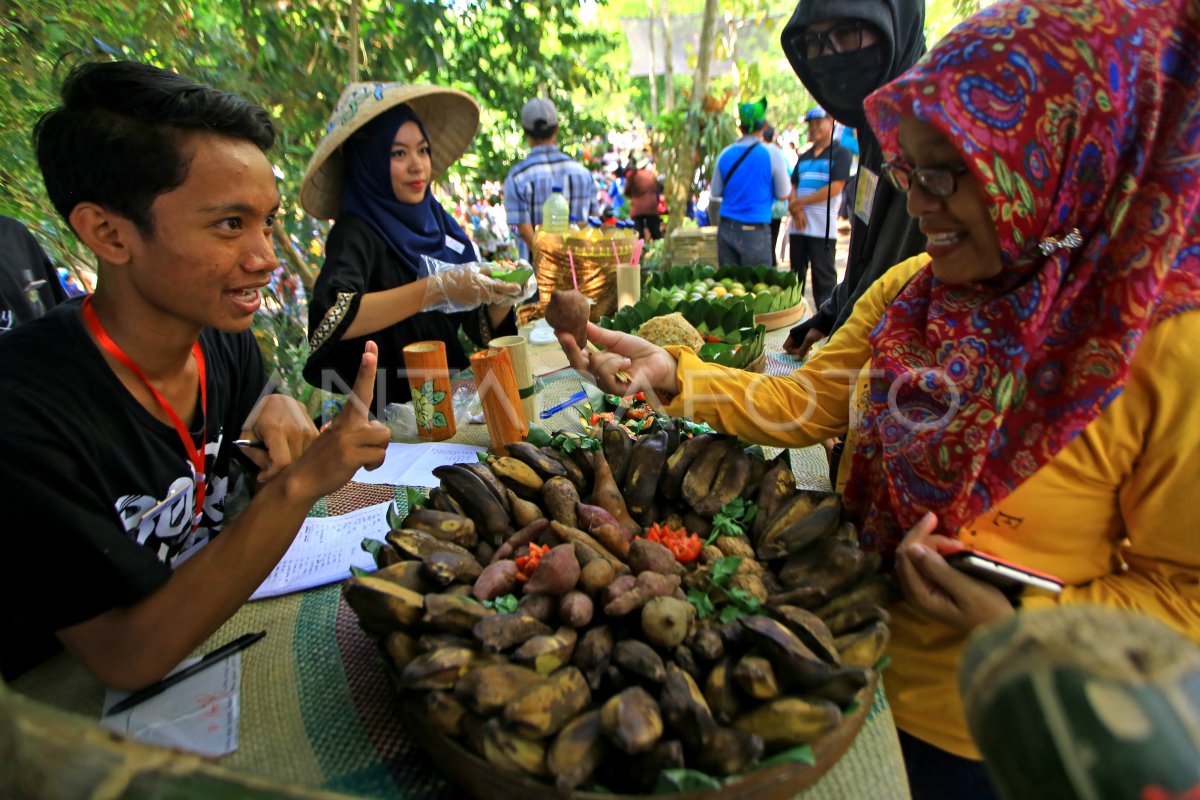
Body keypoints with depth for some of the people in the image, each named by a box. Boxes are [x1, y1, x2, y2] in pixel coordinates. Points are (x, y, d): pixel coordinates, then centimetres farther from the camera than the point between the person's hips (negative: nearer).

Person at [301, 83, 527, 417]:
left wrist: (502, 296, -12)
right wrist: (437, 289, -28)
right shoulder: (356, 232, -9)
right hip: (391, 411, -5)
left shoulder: (437, 222, 6)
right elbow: (328, 318, -28)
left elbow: (483, 330, 9)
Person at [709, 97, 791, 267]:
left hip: (726, 228, 4)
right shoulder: (772, 154, -7)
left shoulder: (725, 154, 3)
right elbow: (783, 194, 0)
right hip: (755, 231, -4)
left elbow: (715, 192, 13)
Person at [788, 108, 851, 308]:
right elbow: (792, 186, 13)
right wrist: (795, 209, -7)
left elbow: (835, 187, -11)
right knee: (796, 274, 11)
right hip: (798, 224, 6)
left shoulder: (839, 153, -1)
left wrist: (801, 201, -10)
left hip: (823, 227, -6)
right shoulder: (804, 157, 19)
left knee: (824, 276, -5)